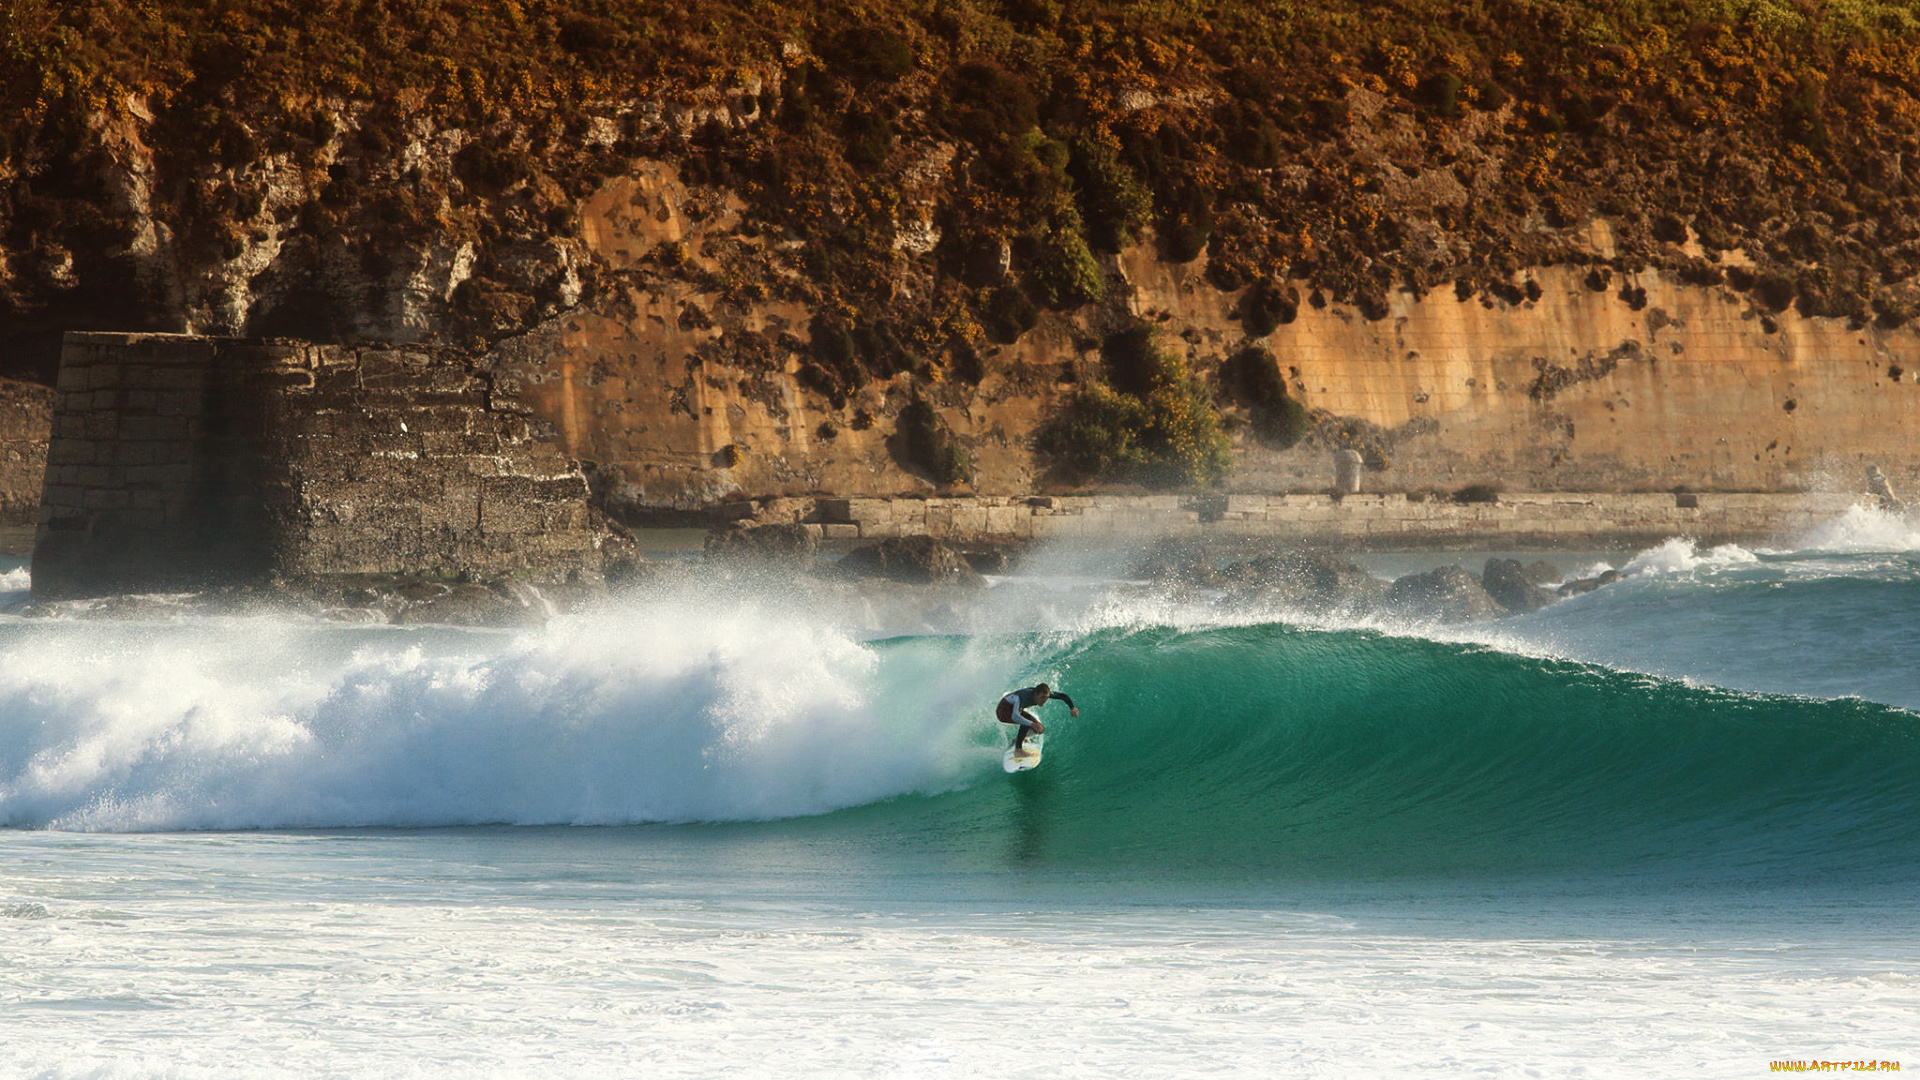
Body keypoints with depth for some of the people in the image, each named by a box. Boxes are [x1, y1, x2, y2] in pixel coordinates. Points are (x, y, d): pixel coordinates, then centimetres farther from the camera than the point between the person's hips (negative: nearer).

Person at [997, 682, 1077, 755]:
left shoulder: (1043, 694, -19)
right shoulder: (1023, 697, -41)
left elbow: (1063, 696, -6)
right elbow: (1015, 717, -54)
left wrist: (1073, 709, -21)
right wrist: (1033, 724, -61)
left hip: (1014, 709, 8)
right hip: (1003, 710, -8)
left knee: (1040, 730, 1)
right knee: (1028, 718, -33)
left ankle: (1017, 739, 27)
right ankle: (1018, 749, -23)